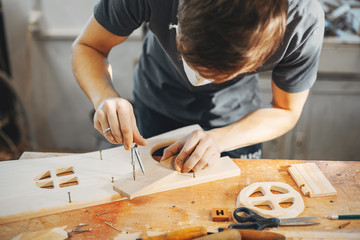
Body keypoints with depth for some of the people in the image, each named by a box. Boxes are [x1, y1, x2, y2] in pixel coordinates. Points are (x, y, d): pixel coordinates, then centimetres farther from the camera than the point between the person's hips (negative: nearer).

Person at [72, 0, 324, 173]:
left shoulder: (305, 21, -36)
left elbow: (286, 112, -19)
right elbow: (87, 47, -21)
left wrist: (219, 139, -36)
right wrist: (105, 96, -43)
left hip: (234, 118, 0)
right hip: (158, 105, 1)